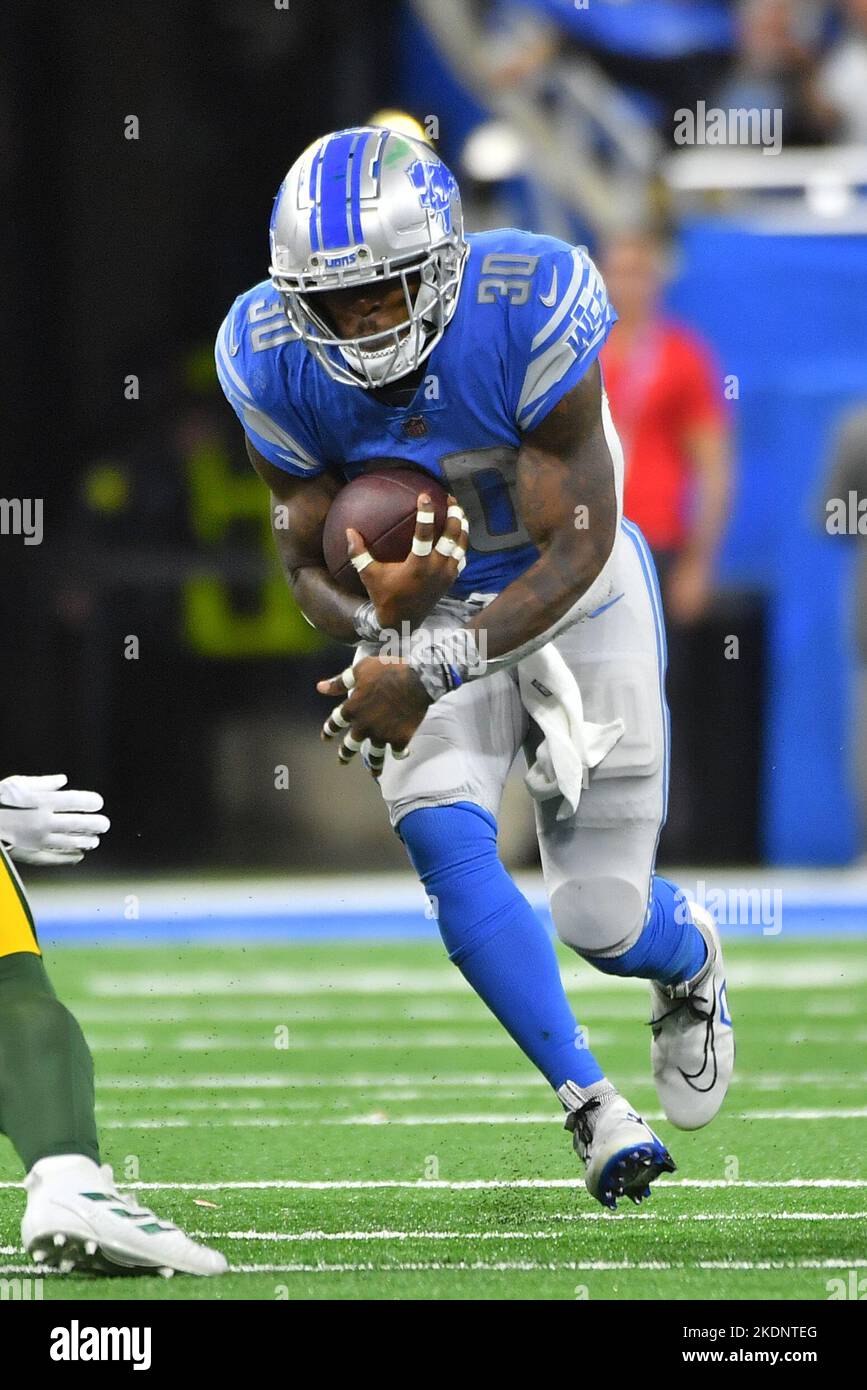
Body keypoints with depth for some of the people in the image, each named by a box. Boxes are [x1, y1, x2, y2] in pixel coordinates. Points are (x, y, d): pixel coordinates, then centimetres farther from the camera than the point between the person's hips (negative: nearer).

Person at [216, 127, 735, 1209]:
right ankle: (591, 1106, -7)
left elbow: (575, 551, -29)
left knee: (601, 921, -1)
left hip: (575, 594, -2)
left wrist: (425, 671, -38)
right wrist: (381, 626, -33)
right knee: (447, 842, -22)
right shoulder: (273, 364, -21)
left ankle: (689, 963, 38)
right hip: (428, 609, 2)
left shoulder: (529, 315, -33)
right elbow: (308, 563, -9)